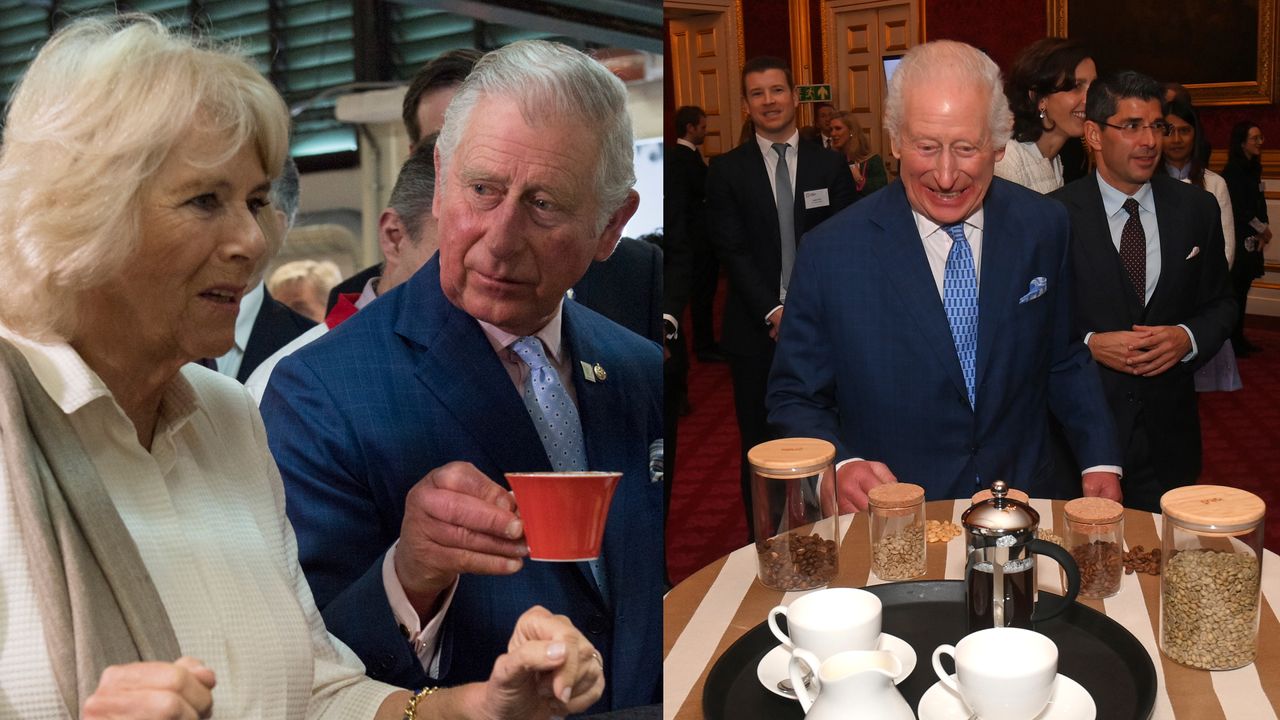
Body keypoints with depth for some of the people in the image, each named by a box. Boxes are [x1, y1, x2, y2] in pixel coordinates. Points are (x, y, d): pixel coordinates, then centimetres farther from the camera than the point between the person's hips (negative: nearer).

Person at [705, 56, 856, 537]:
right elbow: (732, 251, -3)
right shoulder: (726, 170, 4)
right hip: (757, 331, 0)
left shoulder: (830, 166, 7)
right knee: (760, 448, 7)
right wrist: (774, 312, -13)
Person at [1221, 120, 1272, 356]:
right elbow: (1240, 208, -14)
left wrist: (1262, 232, 0)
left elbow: (1258, 204, 13)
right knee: (1235, 290, -5)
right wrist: (1264, 229, -3)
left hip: (1252, 239, 8)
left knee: (1242, 289, 10)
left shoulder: (1253, 169, 14)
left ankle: (1238, 338, 16)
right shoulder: (1233, 171, -12)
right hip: (1238, 239, -8)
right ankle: (1231, 342, 1)